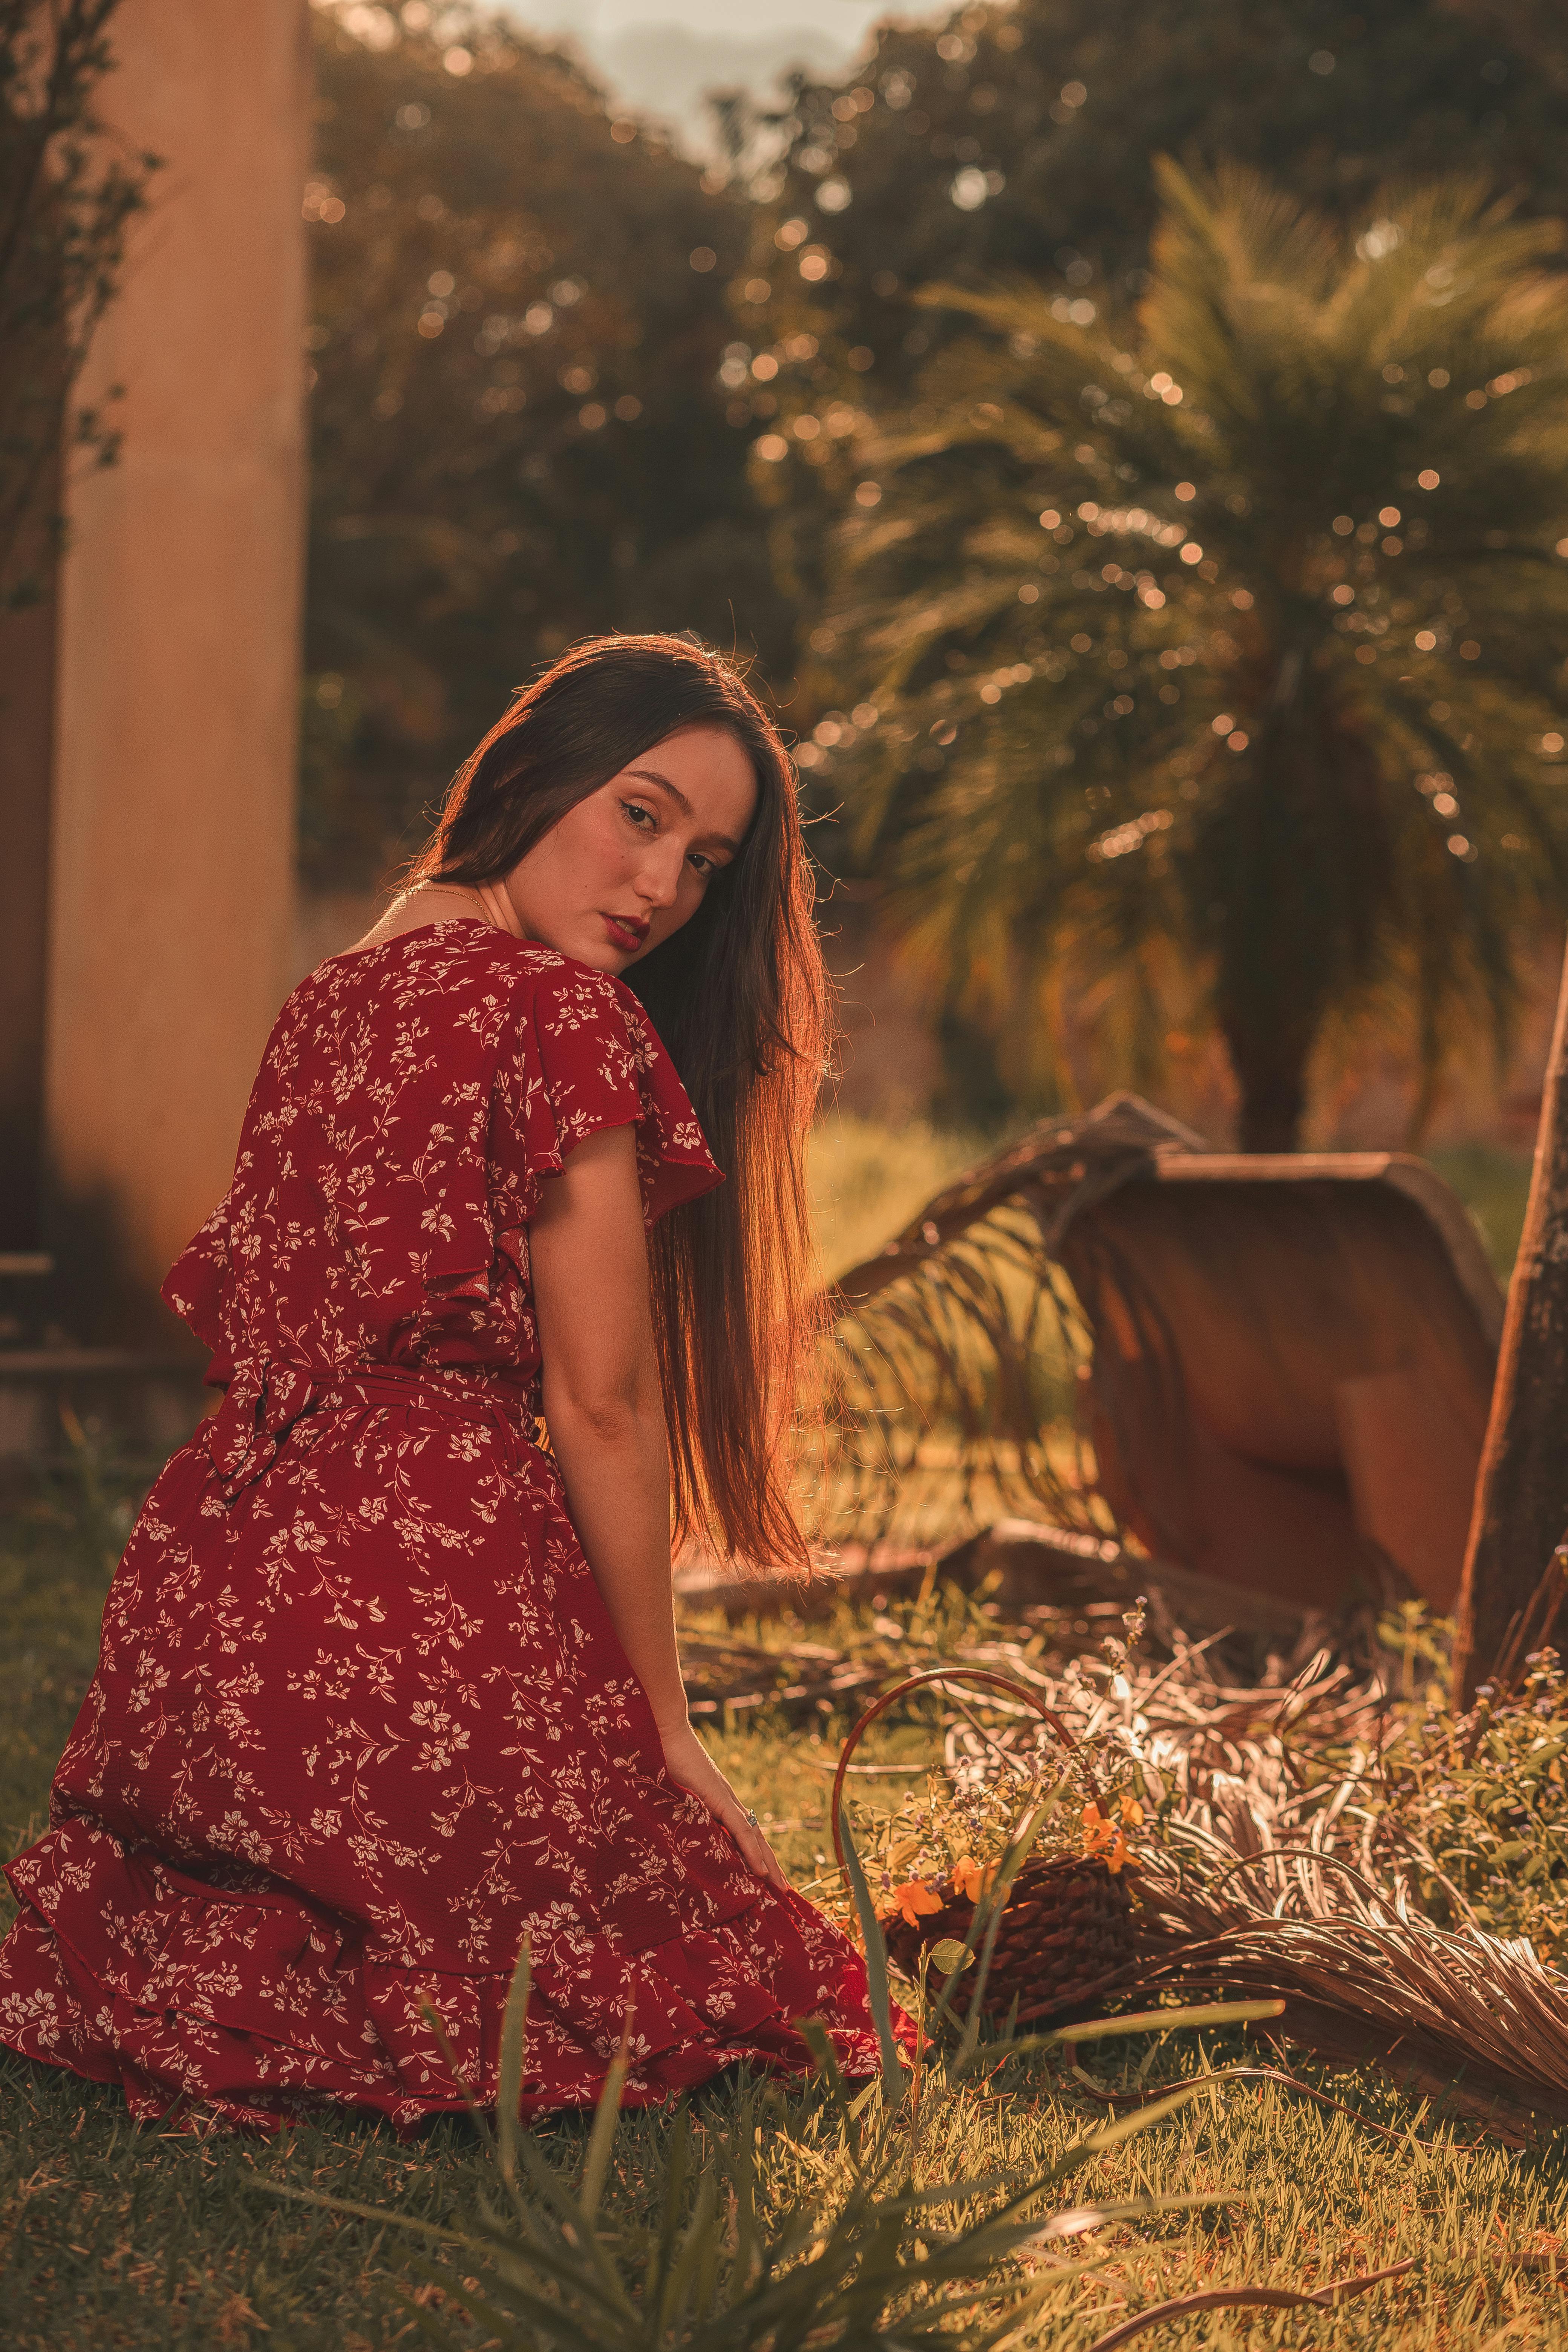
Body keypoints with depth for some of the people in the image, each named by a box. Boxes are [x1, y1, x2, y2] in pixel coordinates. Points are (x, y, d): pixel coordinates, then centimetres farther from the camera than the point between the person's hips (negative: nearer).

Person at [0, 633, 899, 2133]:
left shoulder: (332, 997, 16)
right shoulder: (566, 1014, -10)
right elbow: (600, 1405, -9)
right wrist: (663, 1726, 2)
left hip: (202, 1597, 8)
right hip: (427, 1595, -8)